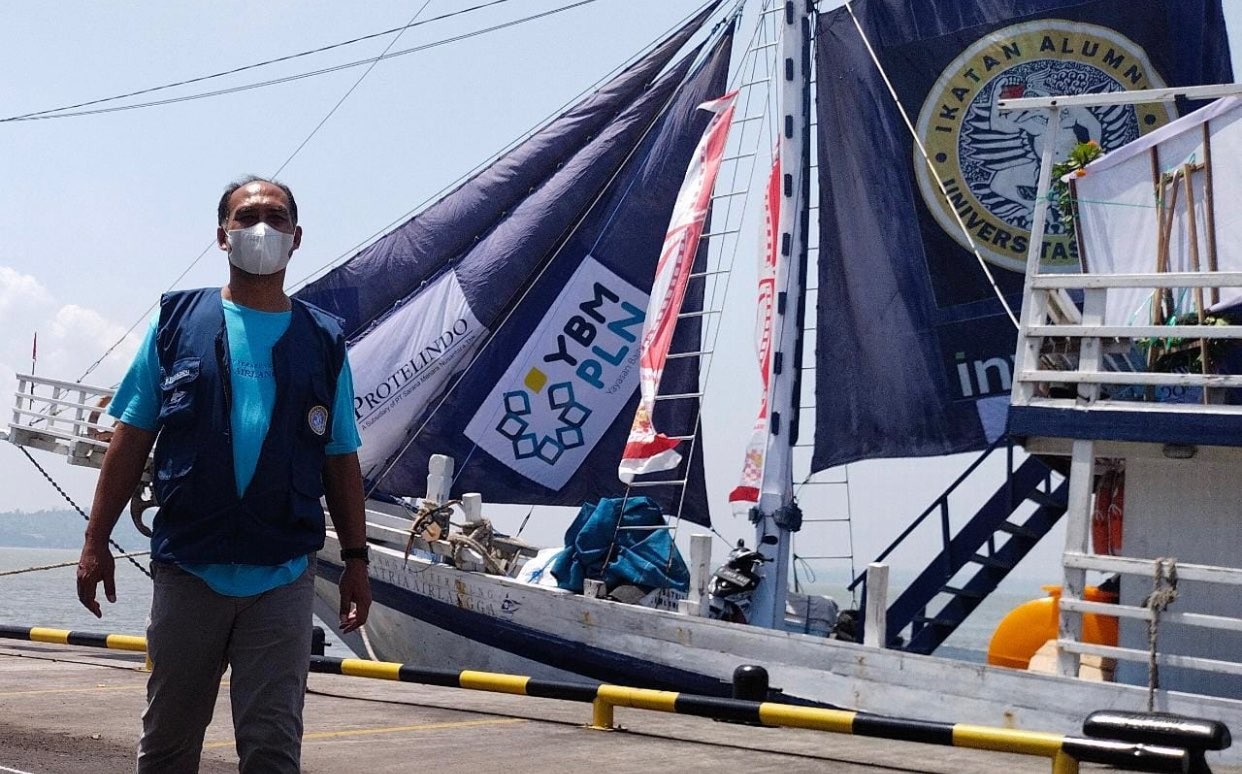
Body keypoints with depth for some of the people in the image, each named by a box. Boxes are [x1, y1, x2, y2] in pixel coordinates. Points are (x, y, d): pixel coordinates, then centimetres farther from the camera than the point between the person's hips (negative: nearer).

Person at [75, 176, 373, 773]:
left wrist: (356, 559, 7)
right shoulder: (178, 320, 7)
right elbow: (132, 438, 7)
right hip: (187, 567, 0)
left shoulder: (323, 341, 10)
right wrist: (95, 542, 2)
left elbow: (341, 461, 12)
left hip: (283, 577, 0)